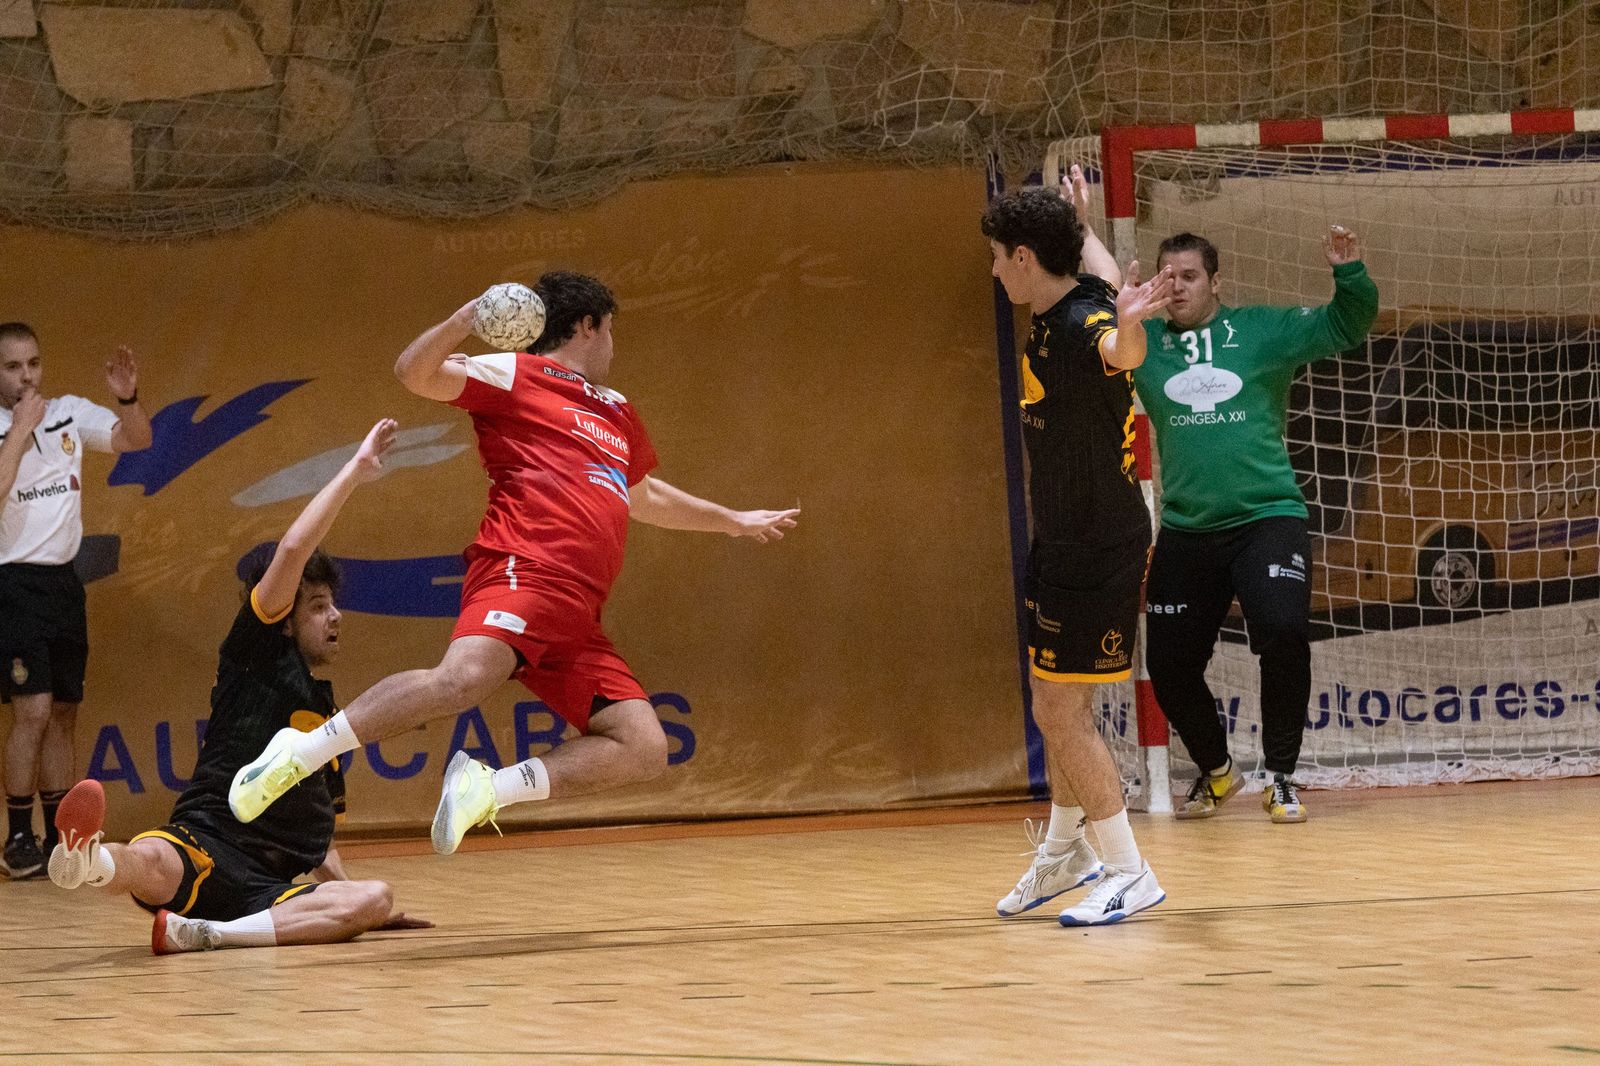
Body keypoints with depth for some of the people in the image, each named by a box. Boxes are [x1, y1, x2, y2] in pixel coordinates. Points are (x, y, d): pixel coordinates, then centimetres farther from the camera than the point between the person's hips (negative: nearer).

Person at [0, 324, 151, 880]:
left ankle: (59, 838, 16)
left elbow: (136, 439, 2)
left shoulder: (70, 414, 5)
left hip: (63, 582, 6)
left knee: (63, 715, 9)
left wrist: (127, 398, -16)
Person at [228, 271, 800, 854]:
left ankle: (487, 788, -13)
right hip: (524, 574, -8)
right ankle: (298, 754, -25)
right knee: (463, 679, -34)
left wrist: (735, 521, 59)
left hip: (577, 618, 8)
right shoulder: (516, 375, 9)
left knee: (643, 749, -7)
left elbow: (644, 496, 51)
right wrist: (464, 320, -20)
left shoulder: (617, 413, 33)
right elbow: (416, 373, -4)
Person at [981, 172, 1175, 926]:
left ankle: (1130, 875, 0)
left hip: (1100, 546, -10)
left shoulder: (1083, 321, -24)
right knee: (1056, 709, 20)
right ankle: (1063, 850, 36)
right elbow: (1104, 274, 29)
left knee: (1063, 712, -8)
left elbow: (1121, 352, -50)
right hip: (1064, 543, 10)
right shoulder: (1068, 303, 3)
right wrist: (1079, 223, 48)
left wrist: (1128, 326, -73)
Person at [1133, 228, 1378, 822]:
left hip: (1268, 520, -3)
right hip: (1185, 533, 3)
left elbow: (1345, 328, 3)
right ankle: (1216, 771, 32)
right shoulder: (1142, 344, 7)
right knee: (1169, 665, 5)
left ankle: (1279, 776, -6)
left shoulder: (1264, 331, 4)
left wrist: (1349, 275, -17)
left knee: (1284, 633, -24)